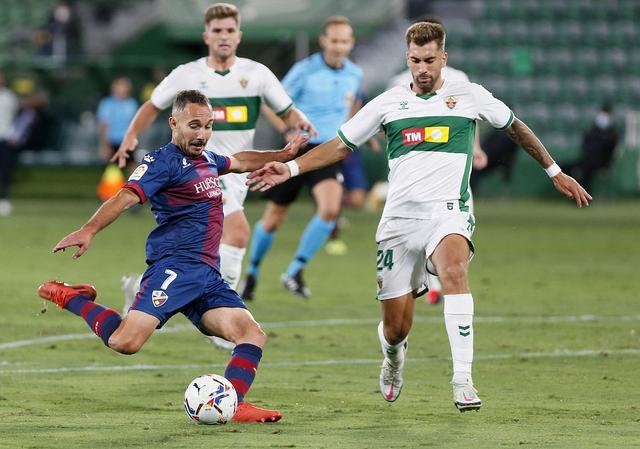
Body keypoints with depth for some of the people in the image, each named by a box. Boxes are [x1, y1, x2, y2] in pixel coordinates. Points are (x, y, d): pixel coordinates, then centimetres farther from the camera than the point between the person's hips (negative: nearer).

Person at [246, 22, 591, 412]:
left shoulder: (469, 95, 6)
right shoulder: (389, 103, 9)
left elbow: (516, 128, 22)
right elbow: (341, 145, 16)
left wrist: (556, 173, 26)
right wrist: (290, 168, 5)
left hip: (449, 211, -2)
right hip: (400, 218, 2)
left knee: (454, 270, -37)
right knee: (395, 330, 3)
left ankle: (463, 382, -39)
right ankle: (394, 359, 43)